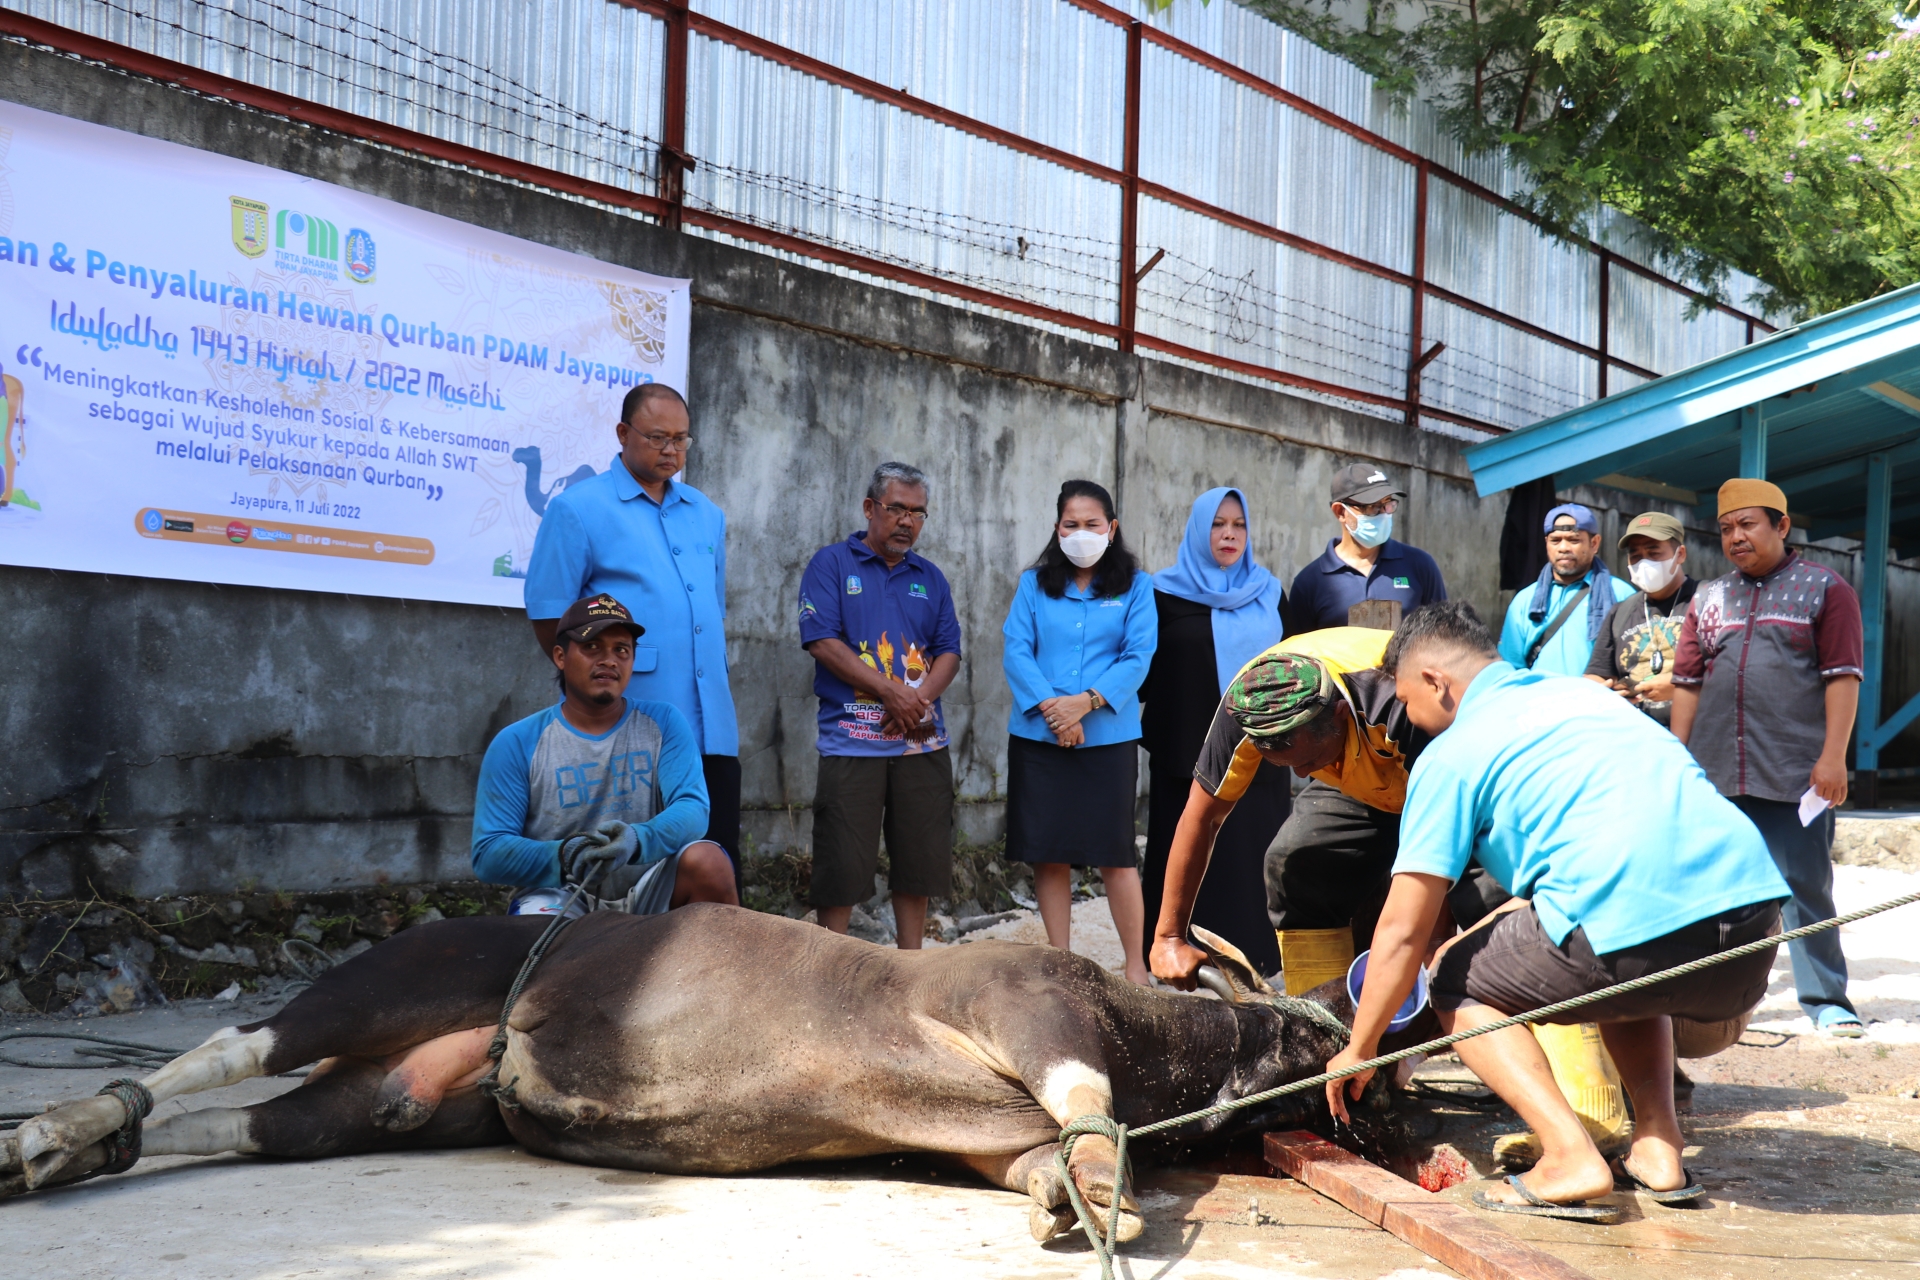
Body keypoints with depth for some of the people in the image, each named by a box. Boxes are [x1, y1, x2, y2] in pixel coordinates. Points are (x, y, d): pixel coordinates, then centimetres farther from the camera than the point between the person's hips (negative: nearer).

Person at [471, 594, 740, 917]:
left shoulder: (664, 723, 6)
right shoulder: (516, 744, 3)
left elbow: (692, 808, -8)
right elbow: (488, 853, -4)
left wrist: (638, 840, -31)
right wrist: (564, 856, -24)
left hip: (646, 887, 2)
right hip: (557, 892, -2)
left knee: (706, 861, -28)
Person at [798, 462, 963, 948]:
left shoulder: (930, 578, 16)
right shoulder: (832, 564, 2)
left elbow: (949, 652, 11)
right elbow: (822, 641, -9)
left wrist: (919, 699, -10)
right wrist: (892, 692, -14)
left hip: (922, 741, 5)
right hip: (852, 740, -5)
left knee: (919, 862, 8)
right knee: (840, 867, -4)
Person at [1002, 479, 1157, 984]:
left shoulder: (1135, 587, 6)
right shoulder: (1034, 584, 9)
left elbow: (1138, 657, -4)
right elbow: (1016, 652, -1)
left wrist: (1086, 702, -17)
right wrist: (1050, 707, -15)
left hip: (1109, 736, -2)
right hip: (1038, 736, 2)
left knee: (1115, 854, -1)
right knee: (1048, 855, 5)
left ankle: (1136, 966, 10)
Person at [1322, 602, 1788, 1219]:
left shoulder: (1450, 754, 9)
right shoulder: (1583, 693, 29)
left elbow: (1403, 931, 7)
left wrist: (1358, 1051, 20)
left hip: (1638, 931, -7)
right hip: (1755, 900, 7)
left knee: (1458, 984, 17)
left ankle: (1570, 1153, -2)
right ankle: (1659, 1142, 19)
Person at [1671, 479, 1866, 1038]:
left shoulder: (1824, 589, 4)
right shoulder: (1708, 598, 16)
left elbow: (1842, 676, -2)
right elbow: (1688, 682, 15)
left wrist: (1833, 755, -10)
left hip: (1795, 774, -4)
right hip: (1714, 773, 4)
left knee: (1804, 887, -2)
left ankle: (1826, 1002, 6)